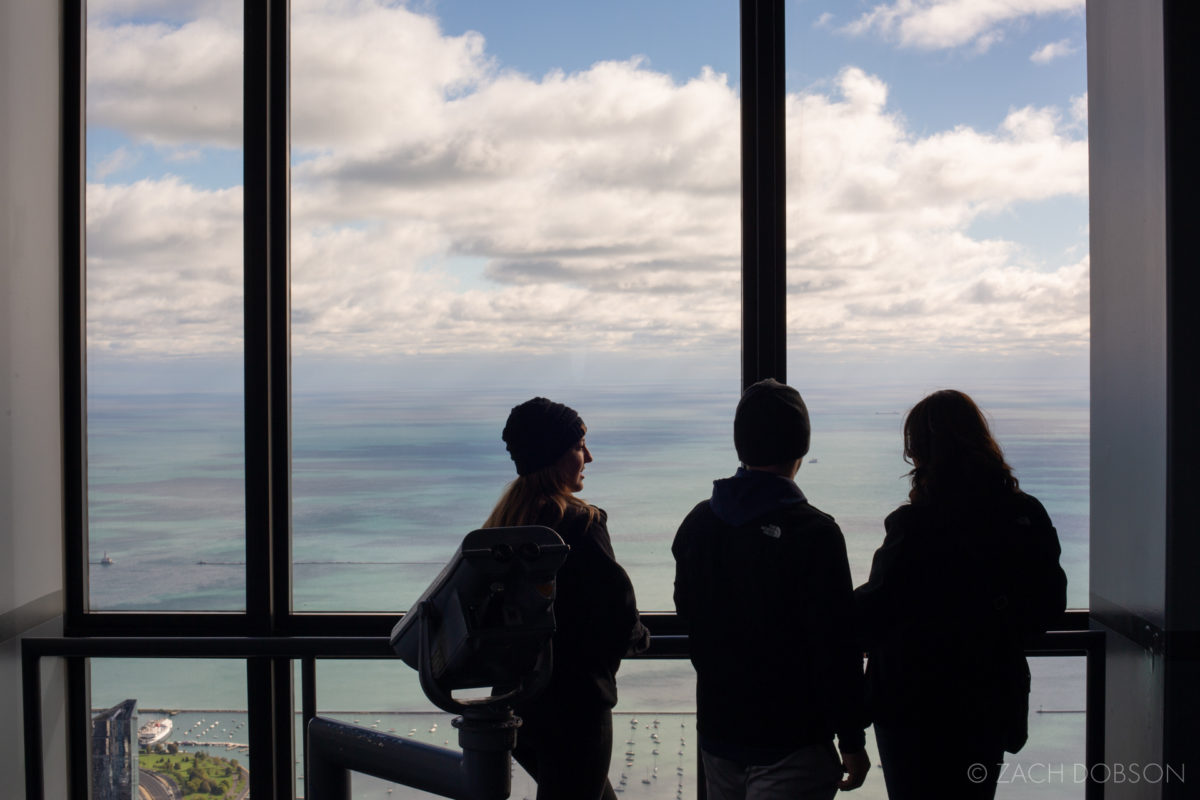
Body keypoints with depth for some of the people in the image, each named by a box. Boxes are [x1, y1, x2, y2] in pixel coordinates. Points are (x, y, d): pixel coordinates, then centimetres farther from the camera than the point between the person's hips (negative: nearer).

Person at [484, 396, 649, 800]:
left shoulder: (501, 522, 5)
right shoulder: (580, 523, -19)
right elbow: (619, 613, -19)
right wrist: (639, 635, 3)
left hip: (514, 699, 8)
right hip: (574, 705, -8)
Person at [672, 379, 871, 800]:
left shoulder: (697, 523, 2)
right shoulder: (813, 533, -18)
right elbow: (837, 647, -17)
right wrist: (852, 740, -7)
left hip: (717, 732, 6)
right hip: (792, 744, -6)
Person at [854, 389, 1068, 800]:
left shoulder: (913, 526, -20)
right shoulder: (1028, 518, -2)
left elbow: (874, 611, -15)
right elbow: (1050, 601, 8)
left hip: (915, 706, -5)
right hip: (993, 703, 5)